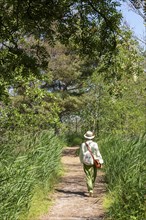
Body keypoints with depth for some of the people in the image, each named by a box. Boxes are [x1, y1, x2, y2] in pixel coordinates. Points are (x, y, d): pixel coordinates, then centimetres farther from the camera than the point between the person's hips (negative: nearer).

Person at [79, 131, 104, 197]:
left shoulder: (83, 145, -4)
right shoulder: (95, 144, -9)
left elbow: (81, 155, 5)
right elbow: (98, 154, -8)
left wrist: (82, 161, 22)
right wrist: (101, 162, 0)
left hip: (86, 163, 0)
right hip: (94, 162, 0)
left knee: (88, 177, 1)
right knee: (93, 177, 17)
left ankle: (90, 190, -14)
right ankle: (91, 189, 31)